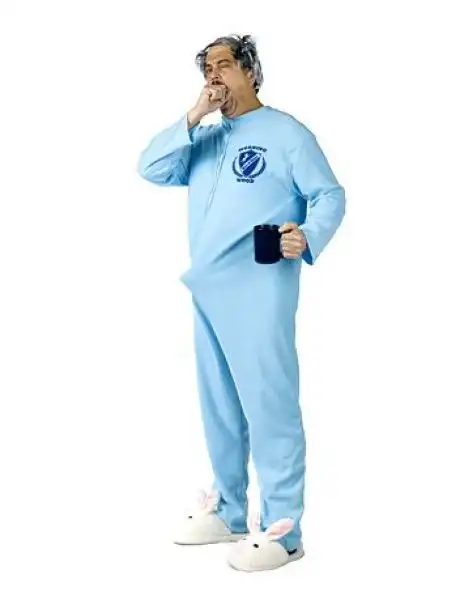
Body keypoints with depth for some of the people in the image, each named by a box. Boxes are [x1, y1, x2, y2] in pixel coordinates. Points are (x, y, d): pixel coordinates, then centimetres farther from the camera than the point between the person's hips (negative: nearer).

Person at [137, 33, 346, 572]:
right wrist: (194, 115, -2)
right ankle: (228, 512, 27)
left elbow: (330, 195, -4)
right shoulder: (203, 139, 19)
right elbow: (151, 169, 6)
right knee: (218, 407, 14)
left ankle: (281, 530, 1)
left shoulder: (285, 131, 0)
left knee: (269, 406, -6)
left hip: (259, 292, -7)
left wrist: (307, 237, -24)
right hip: (208, 292, 8)